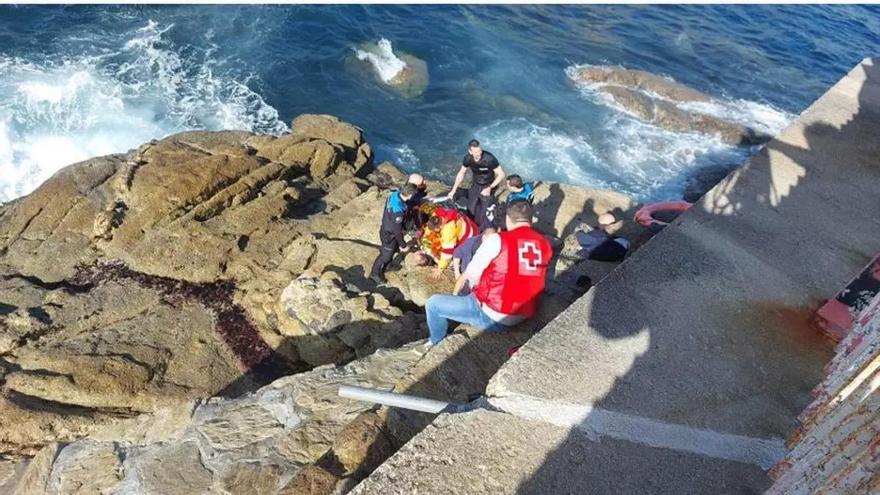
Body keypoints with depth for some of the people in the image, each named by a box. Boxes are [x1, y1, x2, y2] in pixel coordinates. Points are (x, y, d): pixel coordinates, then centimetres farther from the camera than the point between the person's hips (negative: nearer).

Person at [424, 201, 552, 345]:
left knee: (433, 303, 8)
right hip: (524, 316, 7)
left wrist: (455, 294, 16)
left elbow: (468, 275, -2)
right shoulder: (544, 244, -2)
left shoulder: (497, 240, -15)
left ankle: (436, 343, 29)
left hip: (494, 316, -7)